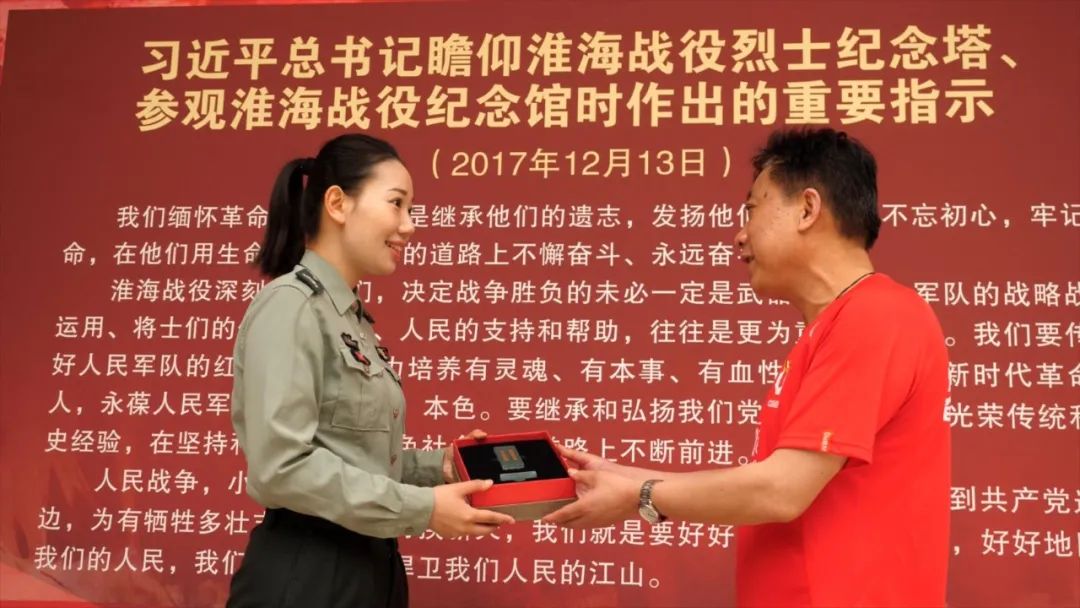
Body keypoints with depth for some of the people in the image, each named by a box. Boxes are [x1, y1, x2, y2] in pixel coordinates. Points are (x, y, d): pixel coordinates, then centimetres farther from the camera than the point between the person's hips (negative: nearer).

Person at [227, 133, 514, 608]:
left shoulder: (353, 319, 13)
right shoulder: (290, 305, -14)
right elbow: (282, 467, -22)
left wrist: (437, 467, 1)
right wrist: (421, 509, -20)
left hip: (371, 566, 9)